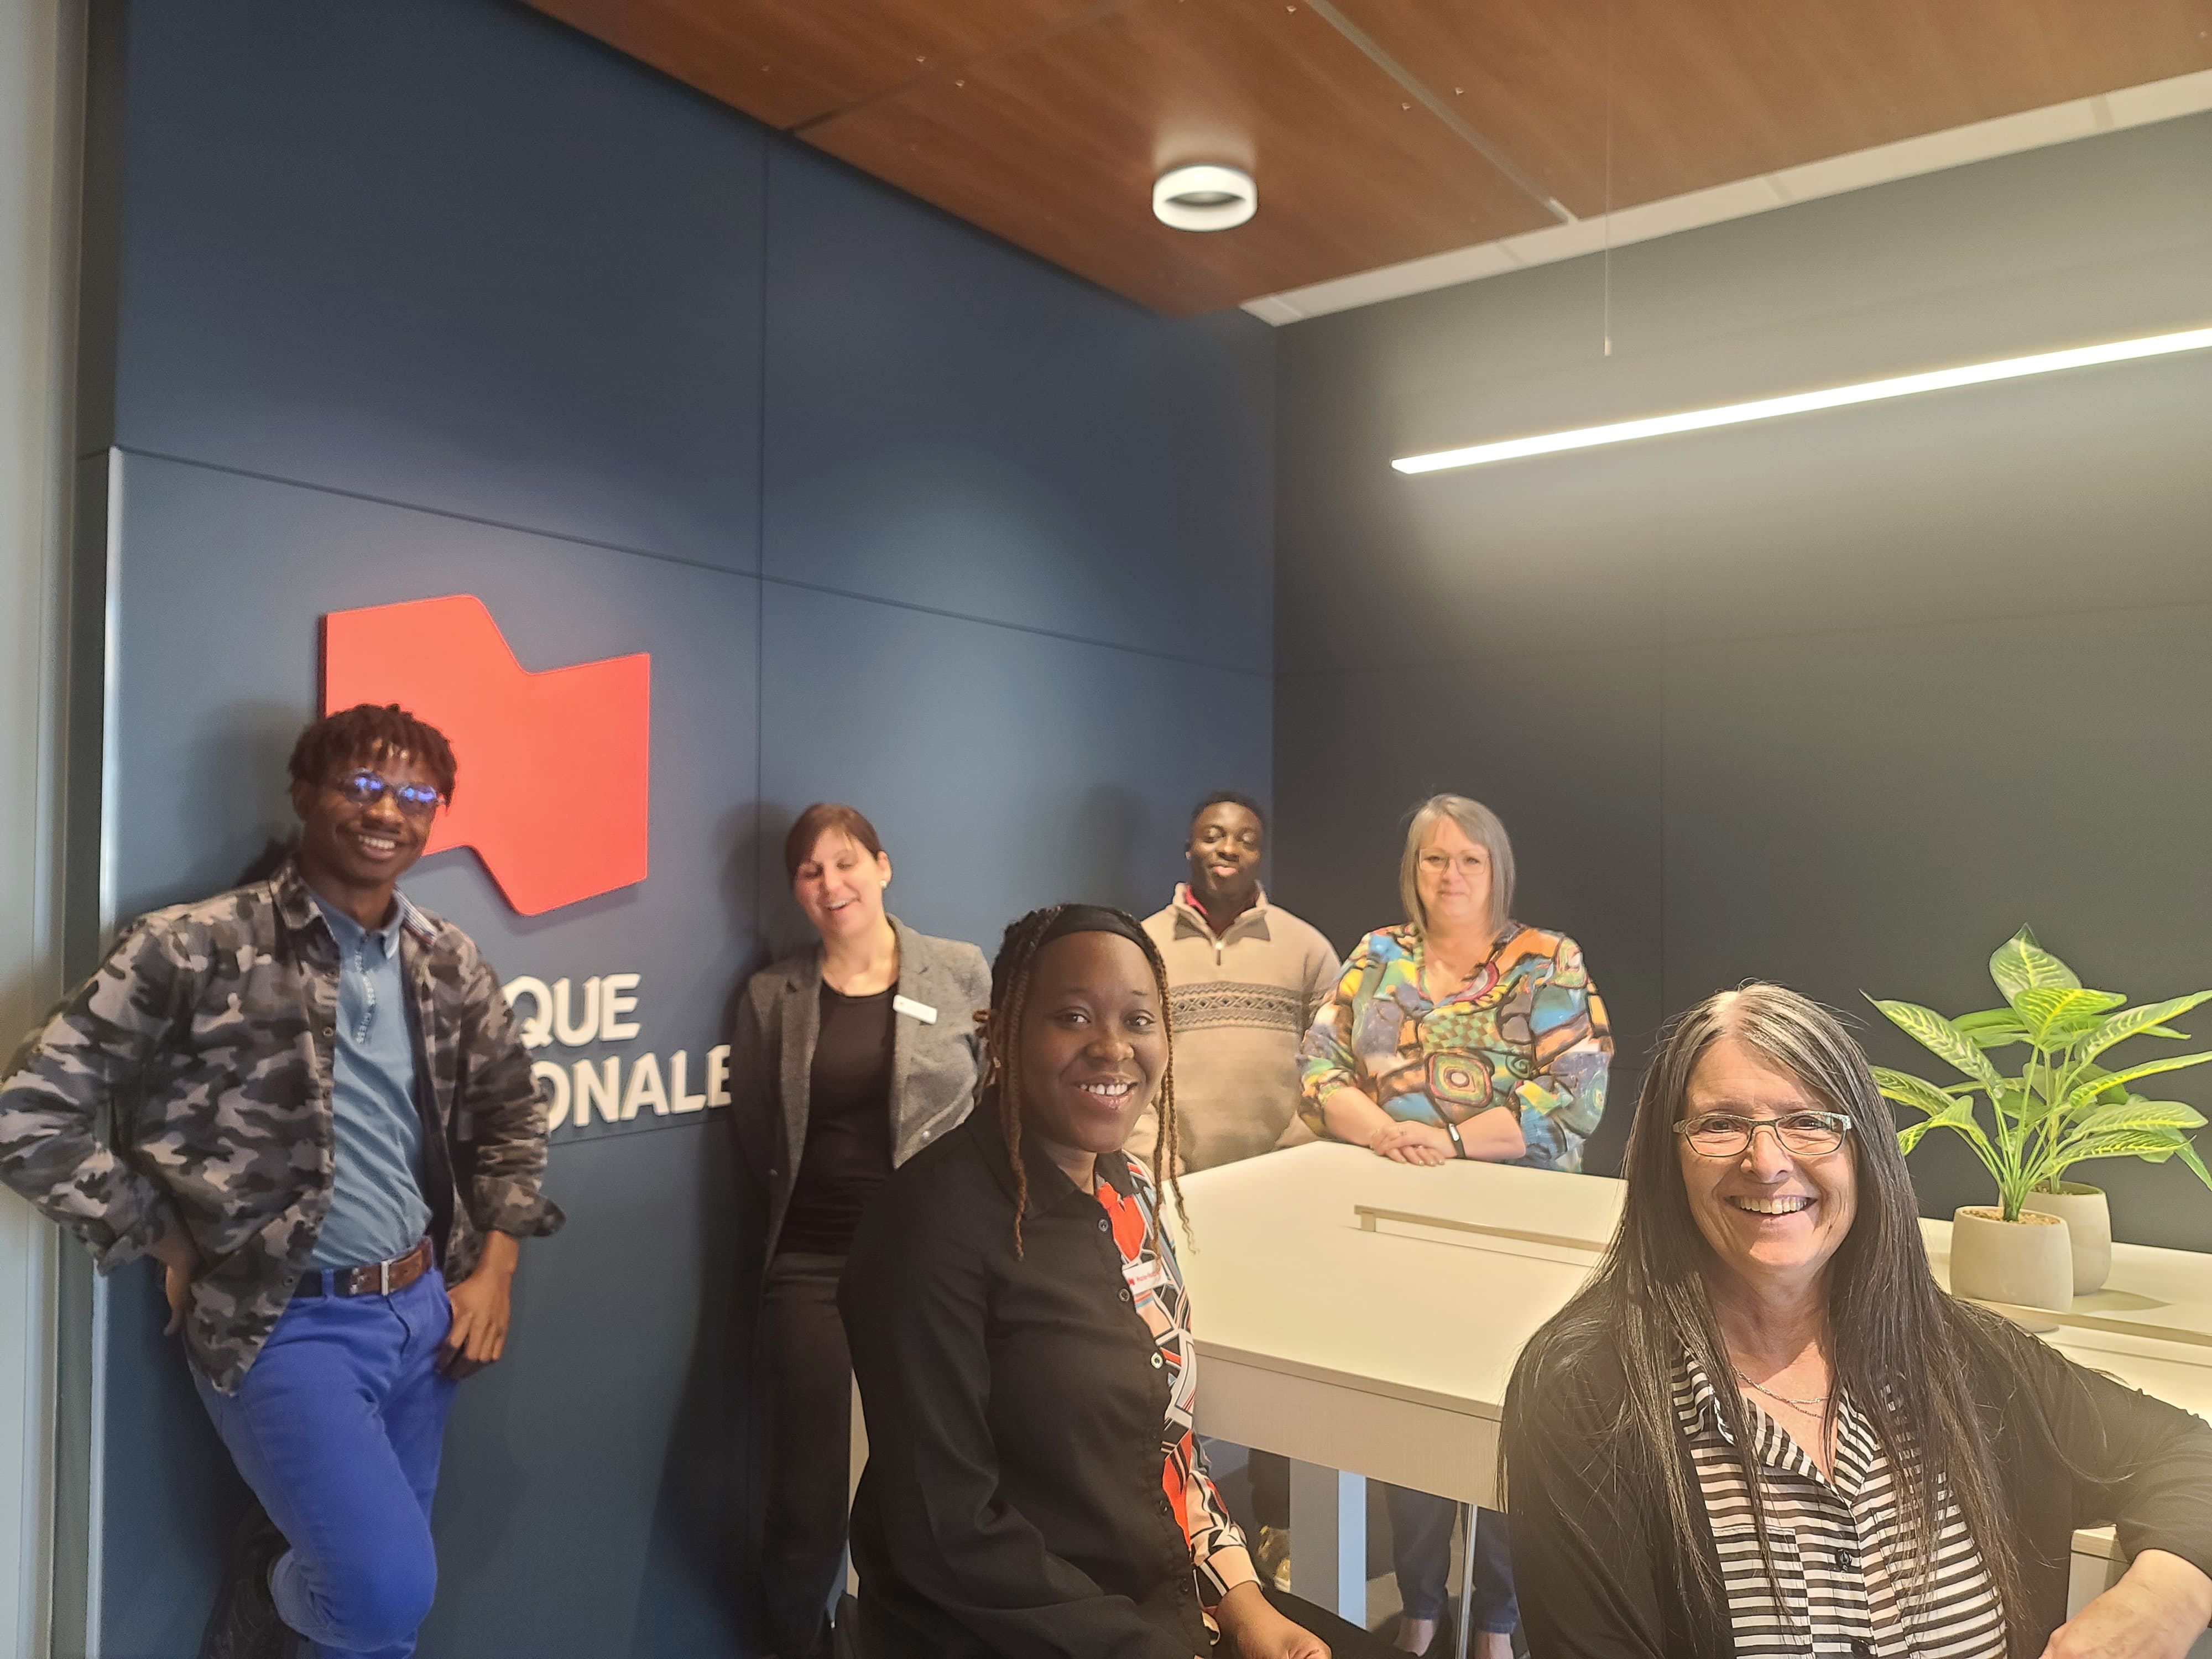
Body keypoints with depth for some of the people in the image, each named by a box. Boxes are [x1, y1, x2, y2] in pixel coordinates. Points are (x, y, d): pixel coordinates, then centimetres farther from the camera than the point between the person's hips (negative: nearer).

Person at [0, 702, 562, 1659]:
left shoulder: (452, 964, 3)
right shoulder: (195, 948, -13)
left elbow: (511, 1116, 15)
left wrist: (493, 1268, 6)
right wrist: (172, 1248, -8)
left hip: (421, 1311, 5)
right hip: (281, 1321, -5)